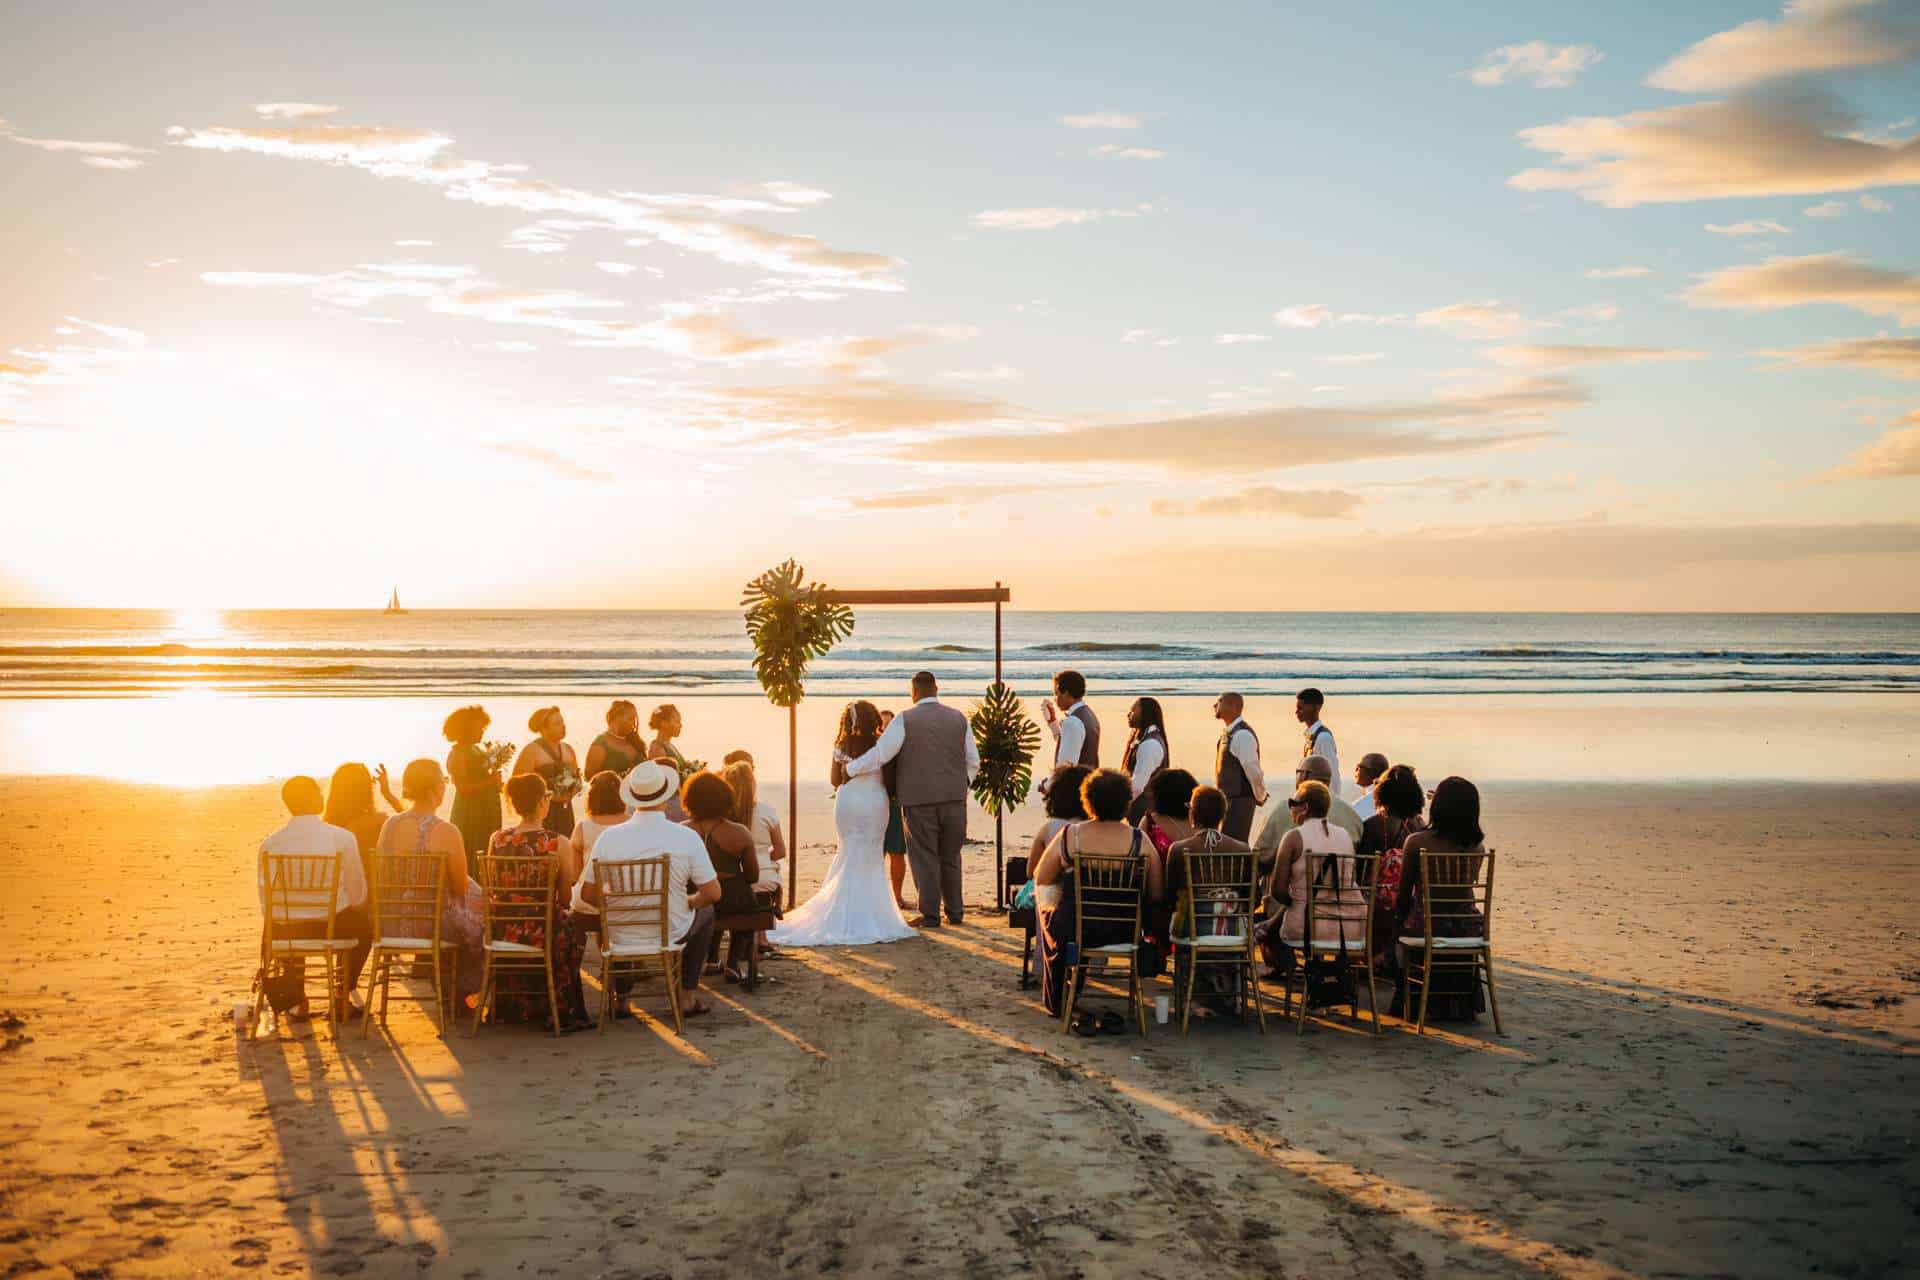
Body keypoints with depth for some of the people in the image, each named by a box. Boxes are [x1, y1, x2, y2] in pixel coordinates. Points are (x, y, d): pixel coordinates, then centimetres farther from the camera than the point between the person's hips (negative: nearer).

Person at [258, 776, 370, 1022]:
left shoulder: (269, 844, -4)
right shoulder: (343, 838, -10)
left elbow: (266, 905, 2)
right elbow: (357, 895, -3)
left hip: (285, 932, 2)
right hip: (333, 927, -2)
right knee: (364, 925, 32)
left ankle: (298, 1002, 41)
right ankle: (342, 999, 32)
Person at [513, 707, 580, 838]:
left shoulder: (567, 749, 14)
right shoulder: (532, 750, -6)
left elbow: (577, 777, 26)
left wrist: (575, 786, 3)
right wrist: (548, 795, -16)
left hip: (565, 811, 6)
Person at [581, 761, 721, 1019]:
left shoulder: (609, 837, -13)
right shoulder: (686, 837, -16)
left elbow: (589, 894, -5)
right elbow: (713, 893, -11)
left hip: (621, 938, 2)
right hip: (671, 935, -2)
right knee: (705, 912, 30)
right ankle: (688, 996, 29)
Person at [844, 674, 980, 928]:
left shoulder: (905, 720, -7)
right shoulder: (959, 718, 7)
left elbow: (879, 755, -10)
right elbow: (973, 761, 11)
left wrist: (848, 769, 1)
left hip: (920, 800, -4)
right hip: (955, 799, 4)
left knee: (924, 858, 3)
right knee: (950, 857, 15)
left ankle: (930, 915, 4)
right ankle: (956, 912, 19)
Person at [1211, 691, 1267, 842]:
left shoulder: (1242, 735, -19)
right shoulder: (1229, 733, 11)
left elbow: (1252, 769, -19)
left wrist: (1260, 796, -6)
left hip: (1239, 801, -10)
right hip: (1228, 800, 10)